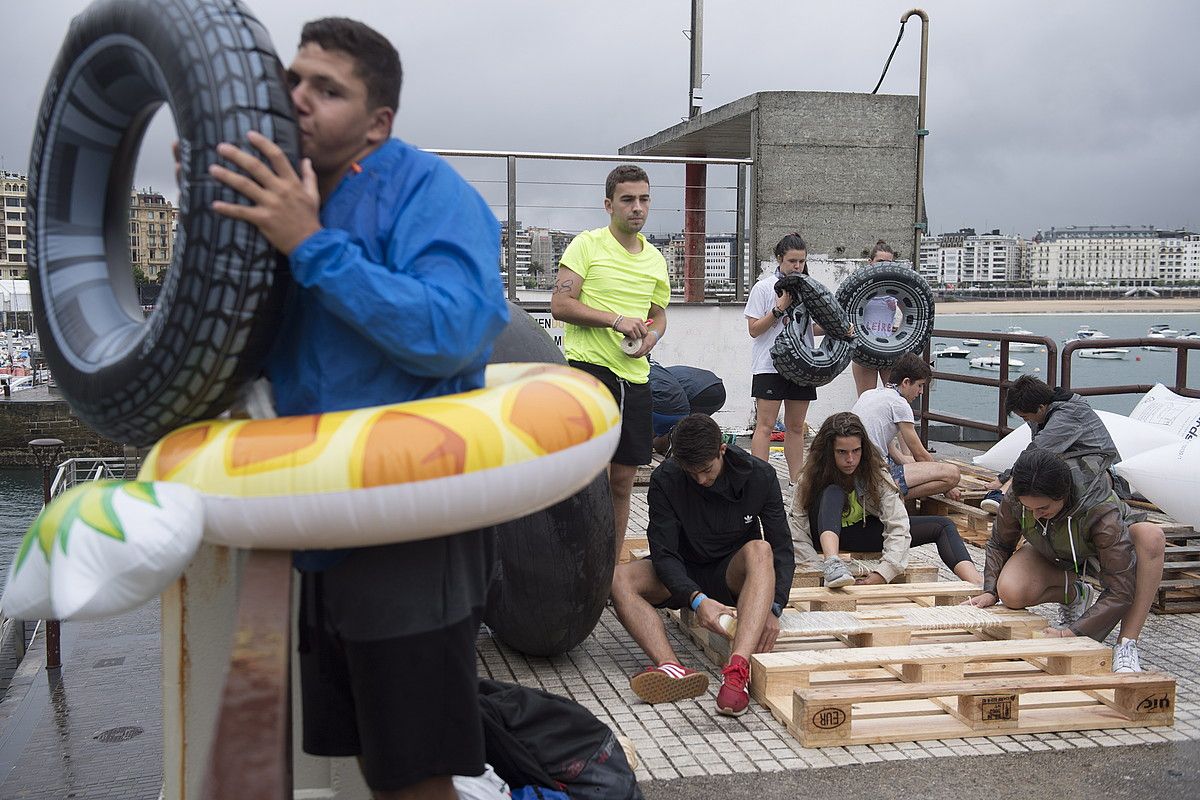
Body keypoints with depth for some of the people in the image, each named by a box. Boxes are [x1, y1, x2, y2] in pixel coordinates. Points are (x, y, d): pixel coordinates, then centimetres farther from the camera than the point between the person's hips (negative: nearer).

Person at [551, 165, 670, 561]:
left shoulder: (656, 259, 16)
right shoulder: (587, 244, -3)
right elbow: (560, 305, -10)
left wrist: (652, 335, 4)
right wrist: (616, 320, -19)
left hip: (635, 377, 6)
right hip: (588, 368, -6)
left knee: (622, 481, 10)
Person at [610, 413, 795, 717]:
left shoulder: (759, 476, -13)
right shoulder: (665, 480, -16)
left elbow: (782, 549, -13)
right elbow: (663, 553, -20)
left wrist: (773, 609, -30)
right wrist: (697, 599, -38)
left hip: (732, 576, -1)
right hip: (683, 579, 1)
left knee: (759, 550, -35)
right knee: (618, 579, -27)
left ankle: (737, 669, -54)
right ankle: (673, 669, -51)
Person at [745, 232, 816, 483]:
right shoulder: (763, 287, -3)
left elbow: (816, 326, 15)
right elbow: (754, 329, -6)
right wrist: (779, 308, -15)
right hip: (770, 365, -5)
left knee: (796, 427, 10)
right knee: (765, 425, -8)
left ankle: (796, 480, 16)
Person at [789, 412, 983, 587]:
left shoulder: (876, 474, -21)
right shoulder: (810, 478, -23)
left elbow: (898, 526, -29)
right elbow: (796, 532, -26)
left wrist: (883, 573, -40)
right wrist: (824, 566, -39)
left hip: (863, 532, 3)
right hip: (827, 534, -3)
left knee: (942, 526, -11)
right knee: (833, 493, -36)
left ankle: (976, 583, -30)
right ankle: (833, 565, -58)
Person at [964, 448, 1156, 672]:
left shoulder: (1102, 513, -40)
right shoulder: (1014, 499, -28)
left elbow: (1120, 592, -38)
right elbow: (999, 544, -6)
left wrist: (1073, 632, -44)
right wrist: (991, 591, -20)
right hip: (1053, 556, 3)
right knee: (1011, 592, -30)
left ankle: (1126, 645, -32)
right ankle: (1075, 593, 4)